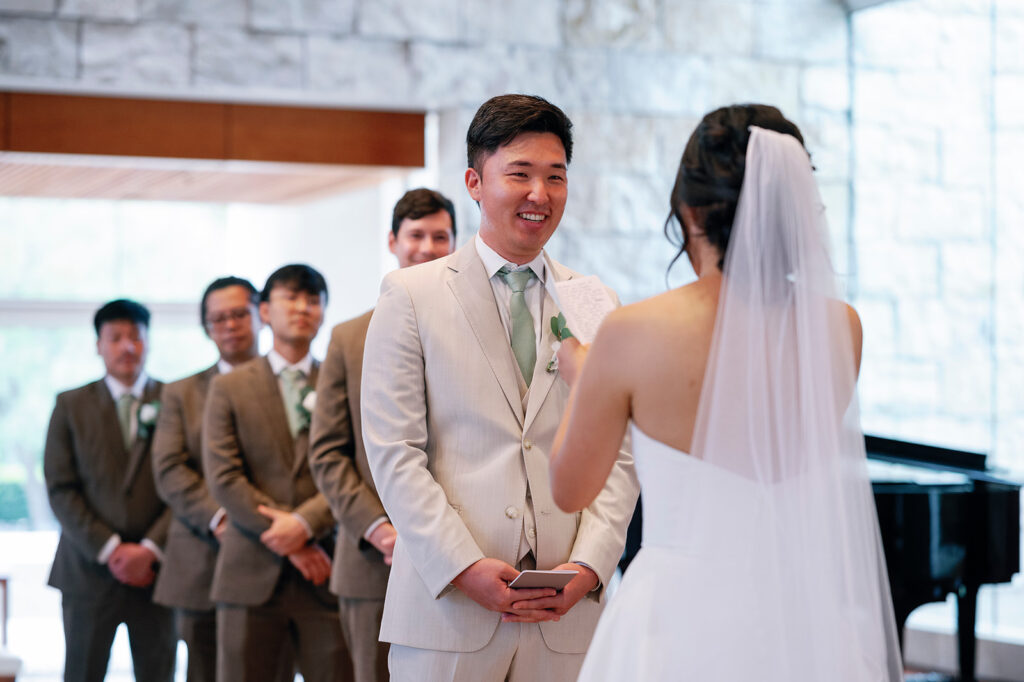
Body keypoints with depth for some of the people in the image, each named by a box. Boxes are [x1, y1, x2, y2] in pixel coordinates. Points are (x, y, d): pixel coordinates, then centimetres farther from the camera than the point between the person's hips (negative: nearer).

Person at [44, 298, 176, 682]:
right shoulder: (71, 406, 7)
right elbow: (60, 490, 0)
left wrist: (150, 550, -11)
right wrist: (110, 550, -10)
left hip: (156, 570, 0)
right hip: (89, 571, 0)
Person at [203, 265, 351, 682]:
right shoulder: (229, 388, 10)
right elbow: (223, 478, -1)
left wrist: (306, 522, -16)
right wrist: (288, 543, -9)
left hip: (326, 572, 0)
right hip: (252, 572, 0)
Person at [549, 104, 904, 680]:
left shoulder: (632, 335, -13)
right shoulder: (840, 329, -4)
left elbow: (571, 490, 1)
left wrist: (579, 378, 19)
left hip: (678, 630, -2)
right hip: (804, 624, 3)